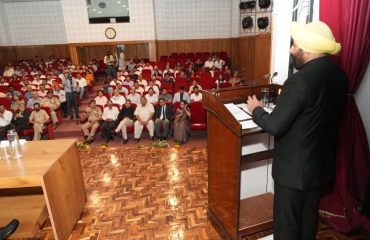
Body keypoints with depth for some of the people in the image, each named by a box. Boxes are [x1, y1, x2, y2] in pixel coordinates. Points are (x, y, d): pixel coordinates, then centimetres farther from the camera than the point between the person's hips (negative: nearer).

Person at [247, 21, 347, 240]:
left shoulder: (300, 81, -26)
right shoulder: (339, 76, 1)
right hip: (322, 164, 8)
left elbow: (275, 126, -24)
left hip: (294, 168, -8)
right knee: (309, 218, 26)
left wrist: (256, 109, -6)